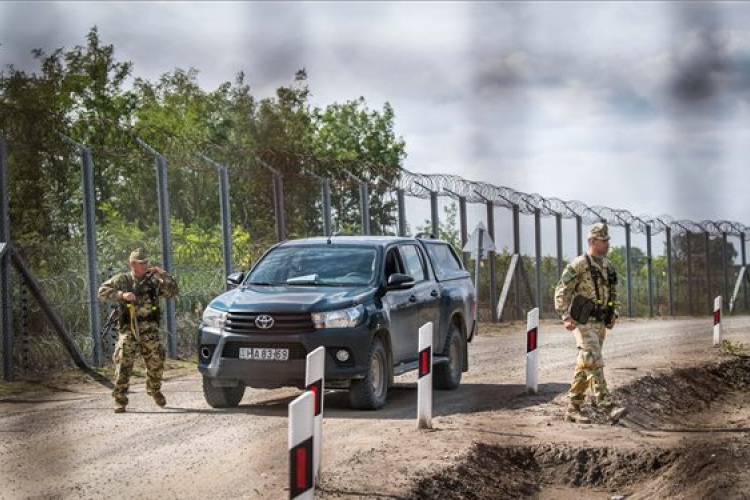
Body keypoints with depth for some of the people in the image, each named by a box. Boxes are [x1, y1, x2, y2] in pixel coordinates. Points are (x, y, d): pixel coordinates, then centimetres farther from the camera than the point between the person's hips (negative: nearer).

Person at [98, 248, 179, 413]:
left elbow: (172, 292, 6)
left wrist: (163, 275, -7)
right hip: (129, 328, -2)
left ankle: (155, 390, 30)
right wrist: (122, 295, -18)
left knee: (156, 361, 3)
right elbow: (102, 291, -4)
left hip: (150, 329, 2)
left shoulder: (153, 280, 10)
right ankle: (120, 400, -9)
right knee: (124, 362, -13)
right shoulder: (122, 280, 5)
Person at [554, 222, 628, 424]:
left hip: (600, 323, 8)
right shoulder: (579, 265, -11)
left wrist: (614, 314, 10)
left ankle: (573, 409, 16)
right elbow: (561, 292, -12)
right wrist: (566, 317, -20)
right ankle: (609, 408, -23)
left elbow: (613, 292, 23)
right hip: (583, 322, -8)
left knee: (584, 366, 10)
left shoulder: (608, 265, 12)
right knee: (594, 363, -16)